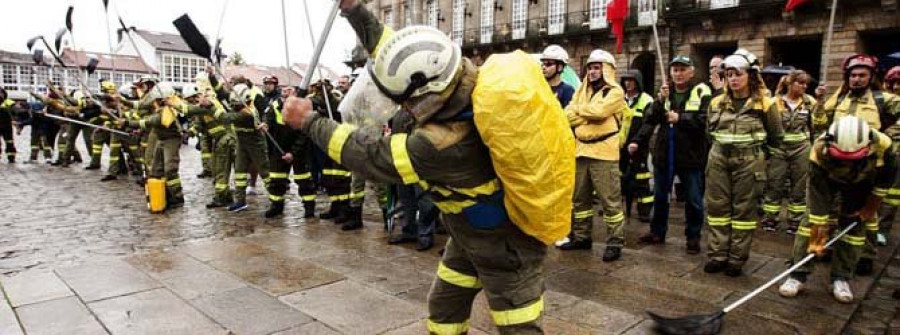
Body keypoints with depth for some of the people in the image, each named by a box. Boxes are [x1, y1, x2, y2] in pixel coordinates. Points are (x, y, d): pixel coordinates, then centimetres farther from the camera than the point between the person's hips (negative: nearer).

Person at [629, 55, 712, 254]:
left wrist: (680, 118, -19)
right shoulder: (664, 92, 7)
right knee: (660, 197, 16)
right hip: (664, 153, 4)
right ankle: (657, 232, 31)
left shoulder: (701, 93, -6)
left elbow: (705, 120, -18)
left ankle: (693, 237, 22)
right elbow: (650, 120, 0)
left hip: (691, 155, -4)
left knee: (694, 200, 7)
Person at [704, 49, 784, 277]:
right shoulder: (717, 103, 6)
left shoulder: (764, 104, -4)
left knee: (744, 210, 3)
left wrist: (754, 149, 11)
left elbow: (776, 137, 7)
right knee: (717, 207, 5)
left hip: (748, 162, -3)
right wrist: (723, 146, 14)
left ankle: (737, 259, 12)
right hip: (719, 160, 4)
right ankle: (717, 256, 14)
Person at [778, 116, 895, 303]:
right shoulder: (819, 152, -41)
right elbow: (818, 198, -36)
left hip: (861, 183, 2)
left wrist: (871, 207, -5)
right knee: (811, 219, -12)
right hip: (827, 180, -1)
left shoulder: (882, 145, -37)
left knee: (854, 224, -3)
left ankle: (841, 278, 8)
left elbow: (887, 176, -12)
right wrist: (816, 238, -32)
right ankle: (798, 274, -7)